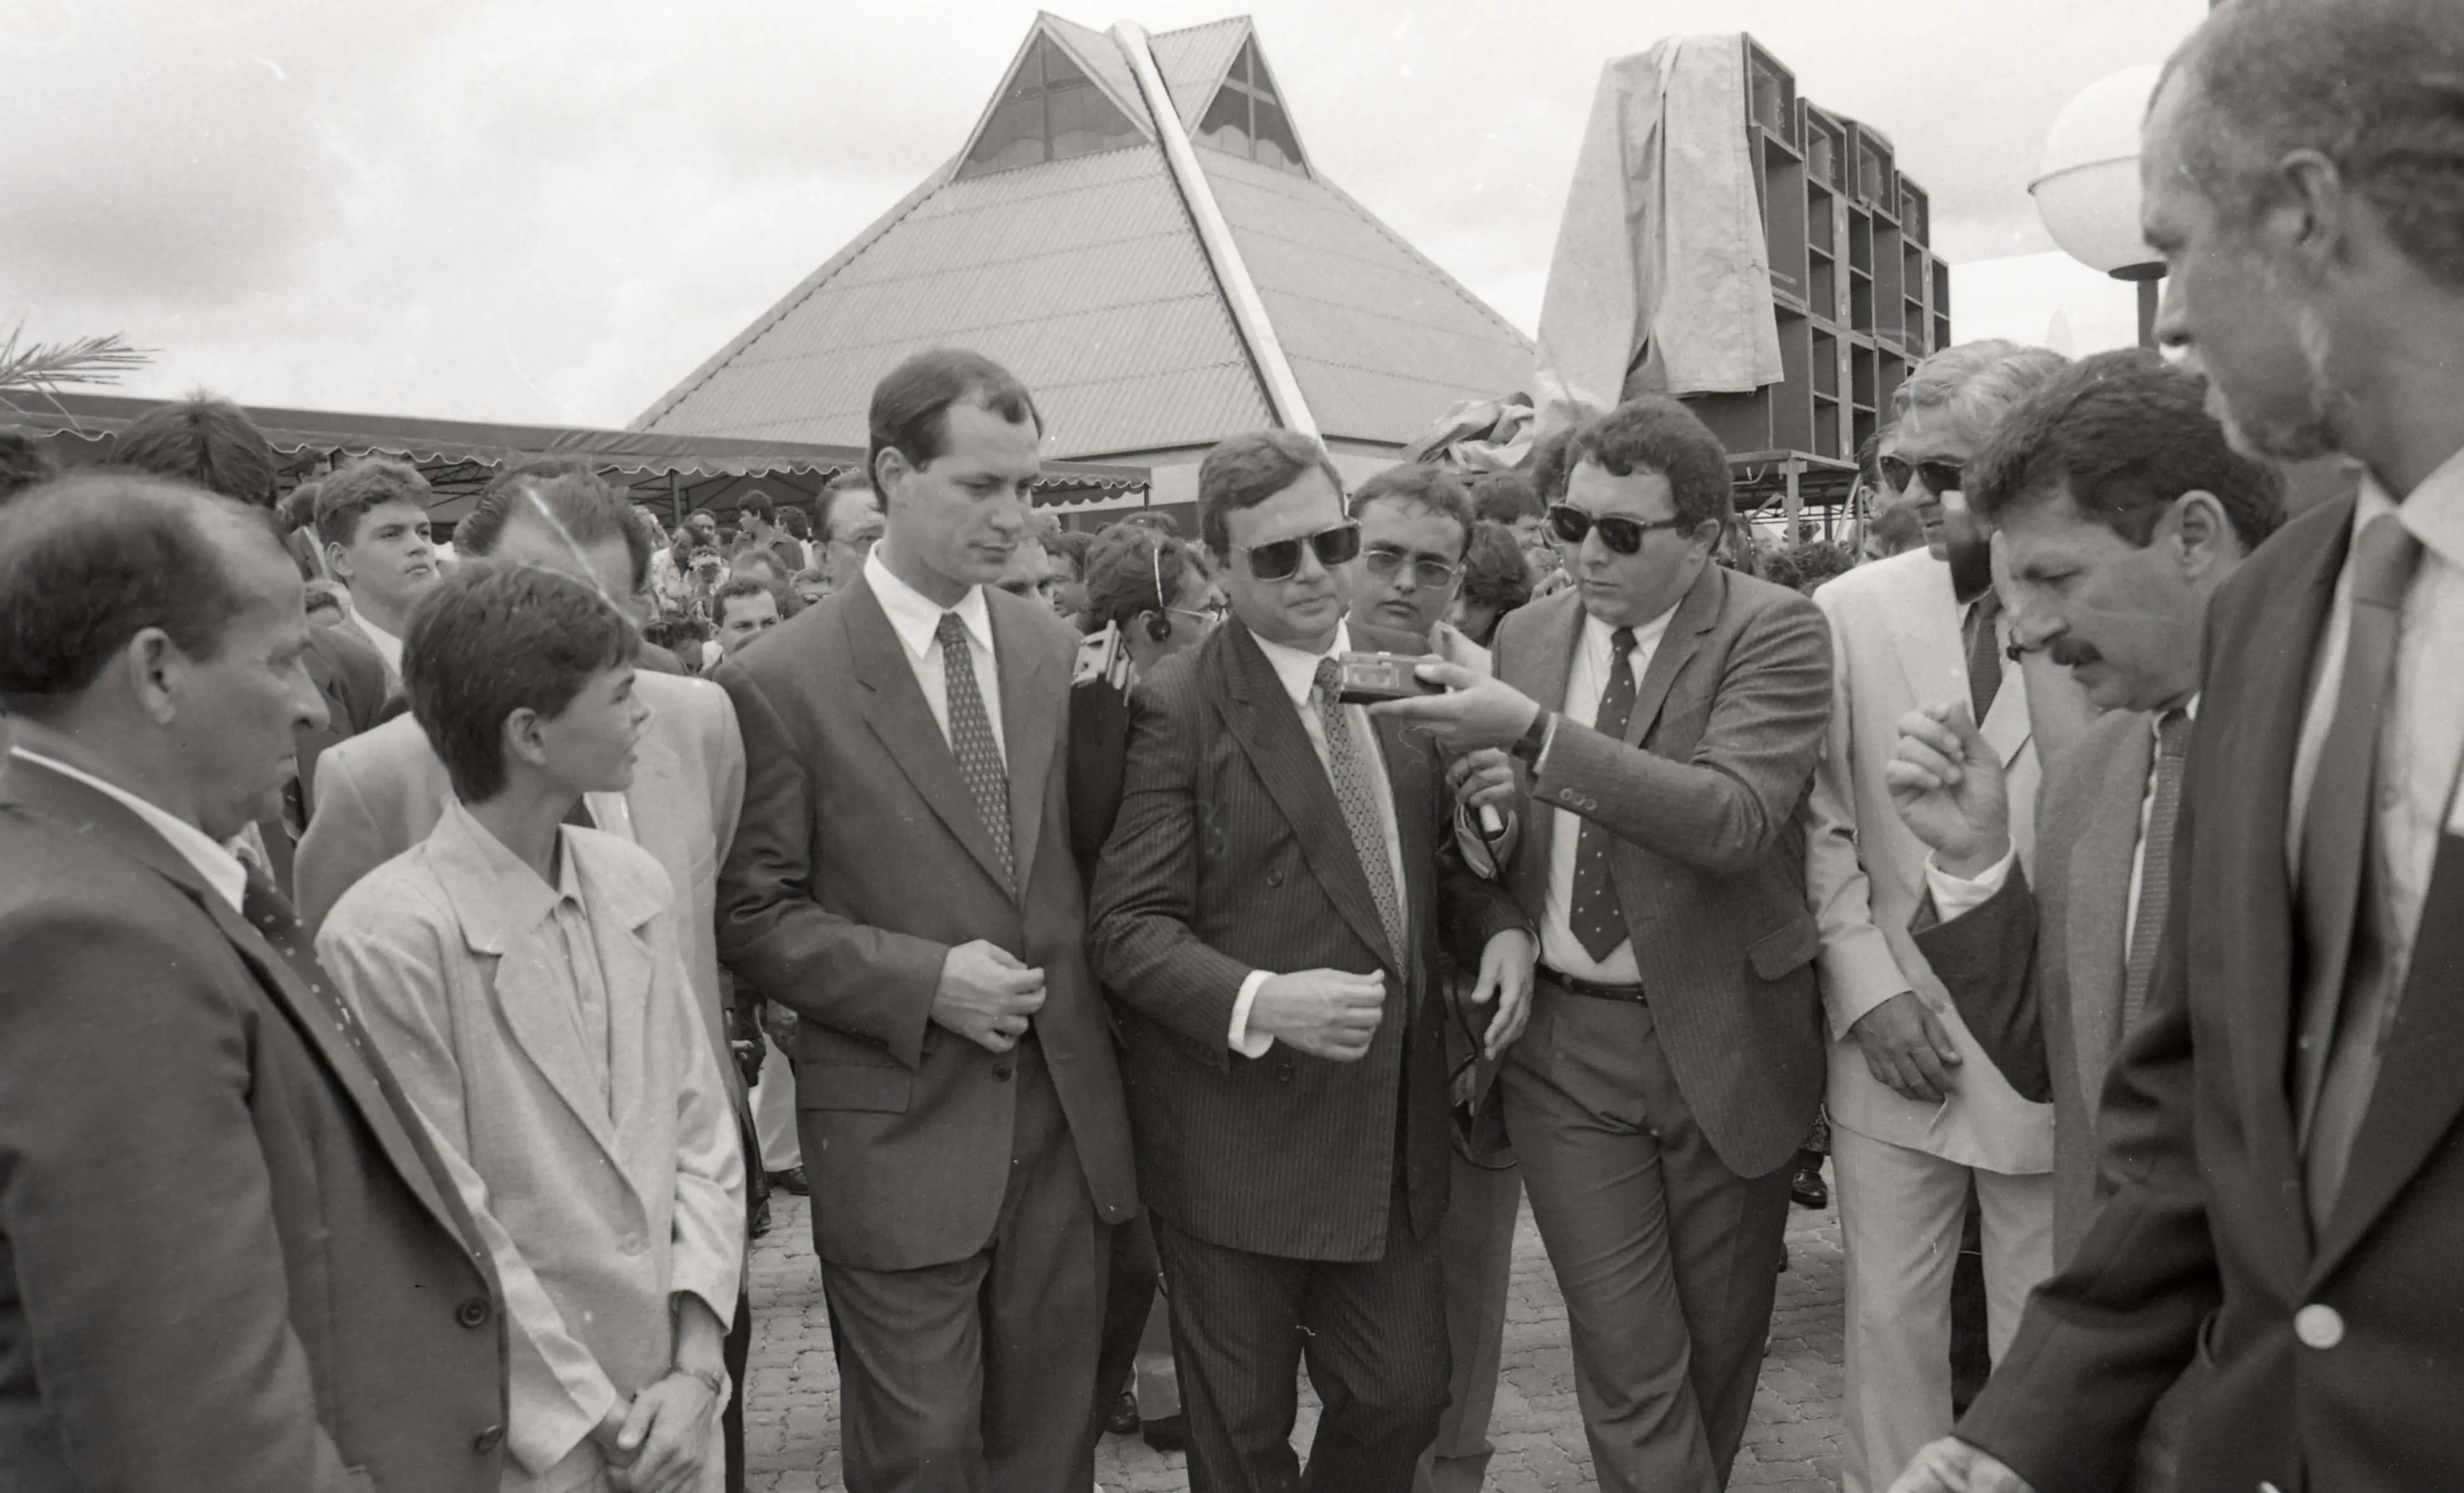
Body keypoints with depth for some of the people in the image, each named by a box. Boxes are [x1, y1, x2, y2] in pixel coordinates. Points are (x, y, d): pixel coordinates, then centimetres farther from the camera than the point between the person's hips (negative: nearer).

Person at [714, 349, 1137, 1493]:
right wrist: (925, 979, -16)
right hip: (899, 1129, -4)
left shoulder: (1057, 651, 5)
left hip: (1066, 1114, 4)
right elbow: (752, 916, -7)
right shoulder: (780, 681, -9)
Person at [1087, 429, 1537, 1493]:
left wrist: (1499, 925, -5)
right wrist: (1257, 1003, -30)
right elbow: (1128, 926, -15)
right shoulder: (1178, 707, -13)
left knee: (1406, 1396, 16)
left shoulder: (1404, 667, 5)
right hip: (1237, 1134, -5)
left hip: (1391, 1117, 5)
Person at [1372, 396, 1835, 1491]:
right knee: (1627, 1361, 0)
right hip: (1564, 1043, 2)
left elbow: (1733, 817, -27)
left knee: (1721, 1343, 17)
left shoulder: (1774, 633, -10)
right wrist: (1494, 801, -8)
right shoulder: (1528, 633, 5)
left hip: (1722, 1037, -2)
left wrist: (1538, 737, -33)